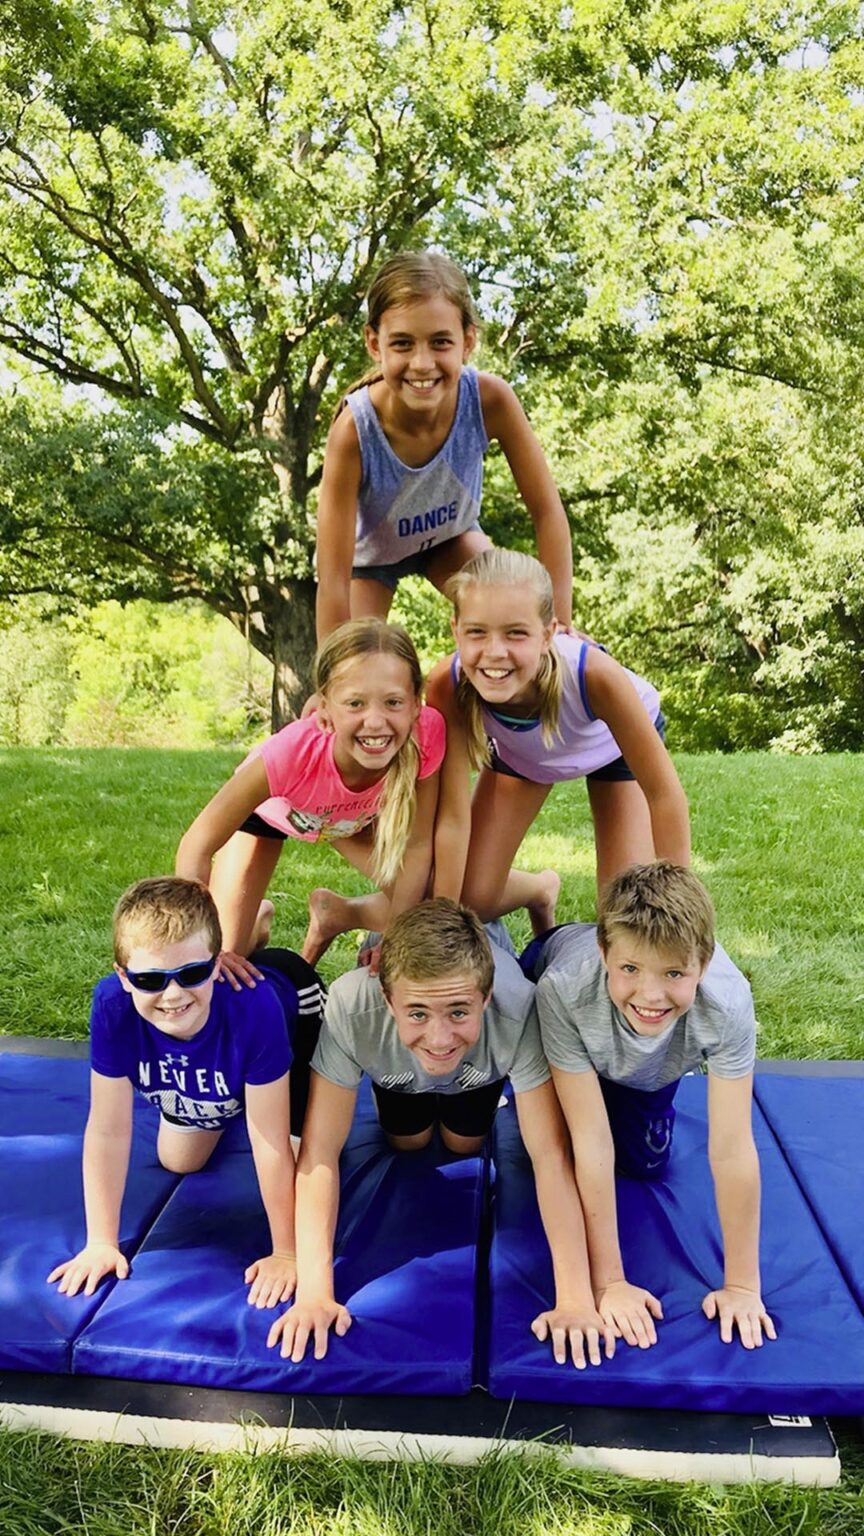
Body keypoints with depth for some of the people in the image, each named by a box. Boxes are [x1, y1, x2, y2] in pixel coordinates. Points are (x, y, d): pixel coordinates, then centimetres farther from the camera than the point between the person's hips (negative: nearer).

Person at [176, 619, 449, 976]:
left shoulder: (426, 735, -39)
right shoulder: (292, 752, -44)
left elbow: (417, 846, -24)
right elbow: (196, 848, -34)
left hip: (357, 818, 2)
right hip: (268, 808, -2)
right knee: (225, 953, -8)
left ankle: (335, 913, 18)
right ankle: (260, 920, 29)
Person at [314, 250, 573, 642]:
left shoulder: (490, 399, -34)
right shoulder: (354, 430, -40)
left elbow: (547, 511, -24)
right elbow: (333, 580, -37)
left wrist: (559, 625, -29)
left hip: (449, 535, 2)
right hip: (371, 548, -1)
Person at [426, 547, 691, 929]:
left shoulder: (592, 674, -43)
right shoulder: (448, 686, -37)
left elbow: (663, 793, -31)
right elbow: (453, 817, -28)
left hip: (614, 743, -1)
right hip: (518, 751, 2)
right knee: (472, 900, -4)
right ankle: (540, 889, 28)